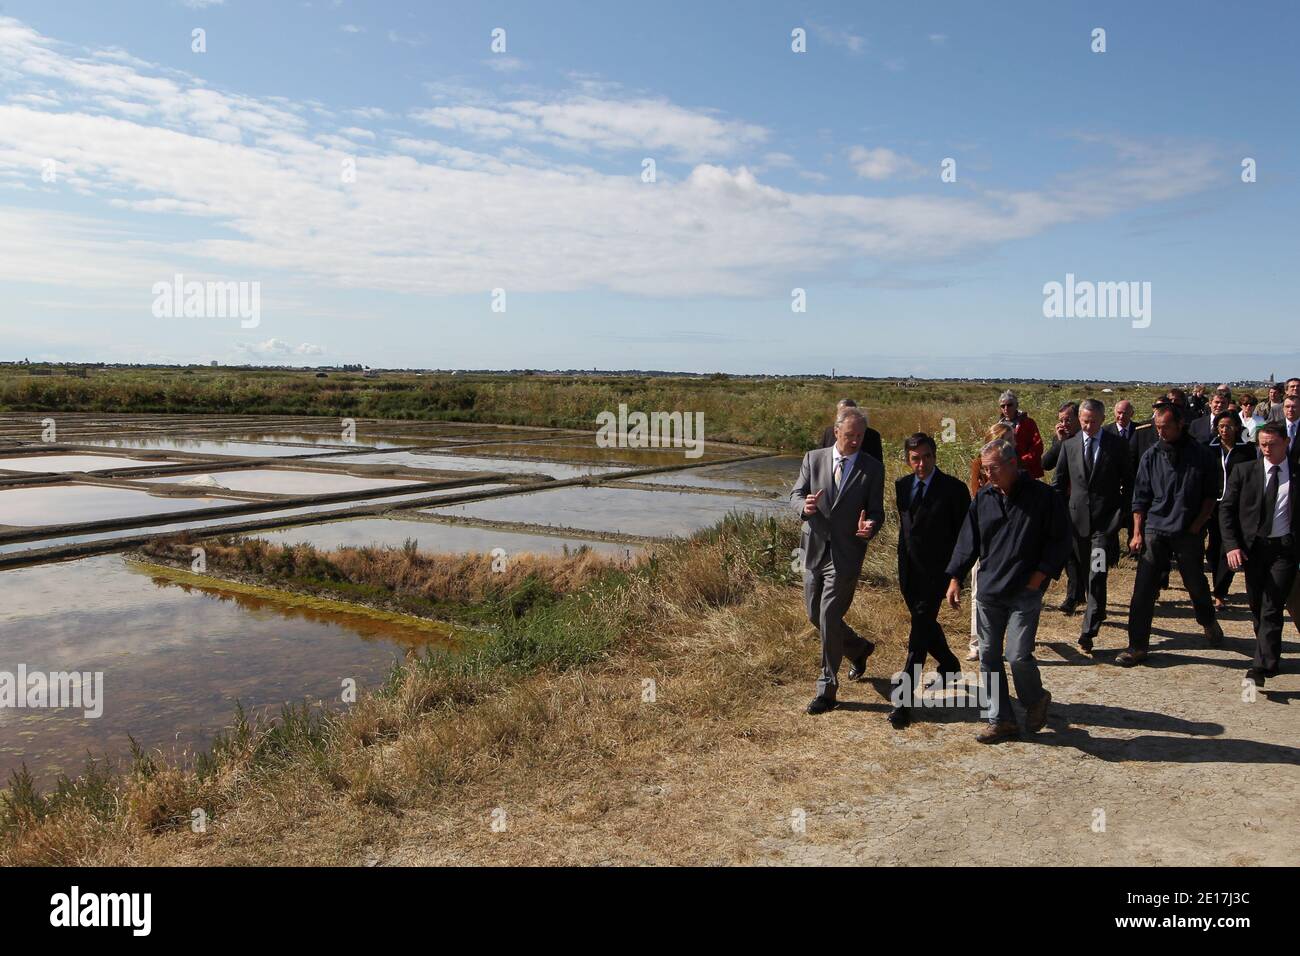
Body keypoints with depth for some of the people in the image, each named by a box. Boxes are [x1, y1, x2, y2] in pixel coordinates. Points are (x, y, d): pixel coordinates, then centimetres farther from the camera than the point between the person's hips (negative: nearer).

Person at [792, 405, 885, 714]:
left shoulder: (873, 468, -3)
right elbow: (796, 494, 1)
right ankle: (859, 648, 42)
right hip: (814, 549, 4)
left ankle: (827, 690, 4)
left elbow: (876, 511, -1)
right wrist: (805, 506, -23)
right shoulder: (813, 459, 3)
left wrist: (870, 526, -25)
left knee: (829, 617, -8)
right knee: (815, 615, 14)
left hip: (846, 553, -4)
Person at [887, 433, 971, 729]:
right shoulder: (902, 485, 7)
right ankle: (950, 667, 46)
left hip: (936, 571, -6)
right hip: (909, 570, 6)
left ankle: (903, 700, -10)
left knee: (919, 632, -10)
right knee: (925, 625, 19)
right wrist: (902, 561, 15)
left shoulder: (953, 489, -8)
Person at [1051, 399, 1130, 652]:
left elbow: (1128, 481, 5)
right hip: (1078, 516, 3)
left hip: (1106, 518, -3)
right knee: (1084, 572, 14)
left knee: (1097, 574, -12)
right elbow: (1059, 482, 11)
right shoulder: (1069, 444, 6)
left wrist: (1124, 513, 0)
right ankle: (1097, 612, 36)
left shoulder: (1117, 445, 0)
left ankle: (1089, 630, -12)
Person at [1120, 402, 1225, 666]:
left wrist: (1197, 524, -6)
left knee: (1196, 584, 14)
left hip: (1188, 533, 0)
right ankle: (1138, 646, 1)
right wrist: (1137, 533, -1)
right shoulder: (1151, 455, 1)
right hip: (1155, 531, 1)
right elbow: (1140, 497, 4)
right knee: (1143, 589, -4)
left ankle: (1209, 623, 44)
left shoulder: (1200, 454, -1)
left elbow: (1210, 495, 5)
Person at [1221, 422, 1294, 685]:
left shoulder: (1296, 473, 2)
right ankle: (1269, 658, 28)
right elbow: (1226, 509, 4)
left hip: (1285, 548, -2)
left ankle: (1262, 667, -10)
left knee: (1271, 608, -8)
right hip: (1253, 547, 2)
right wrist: (1232, 545, -6)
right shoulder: (1244, 471, 4)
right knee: (1257, 607, 11)